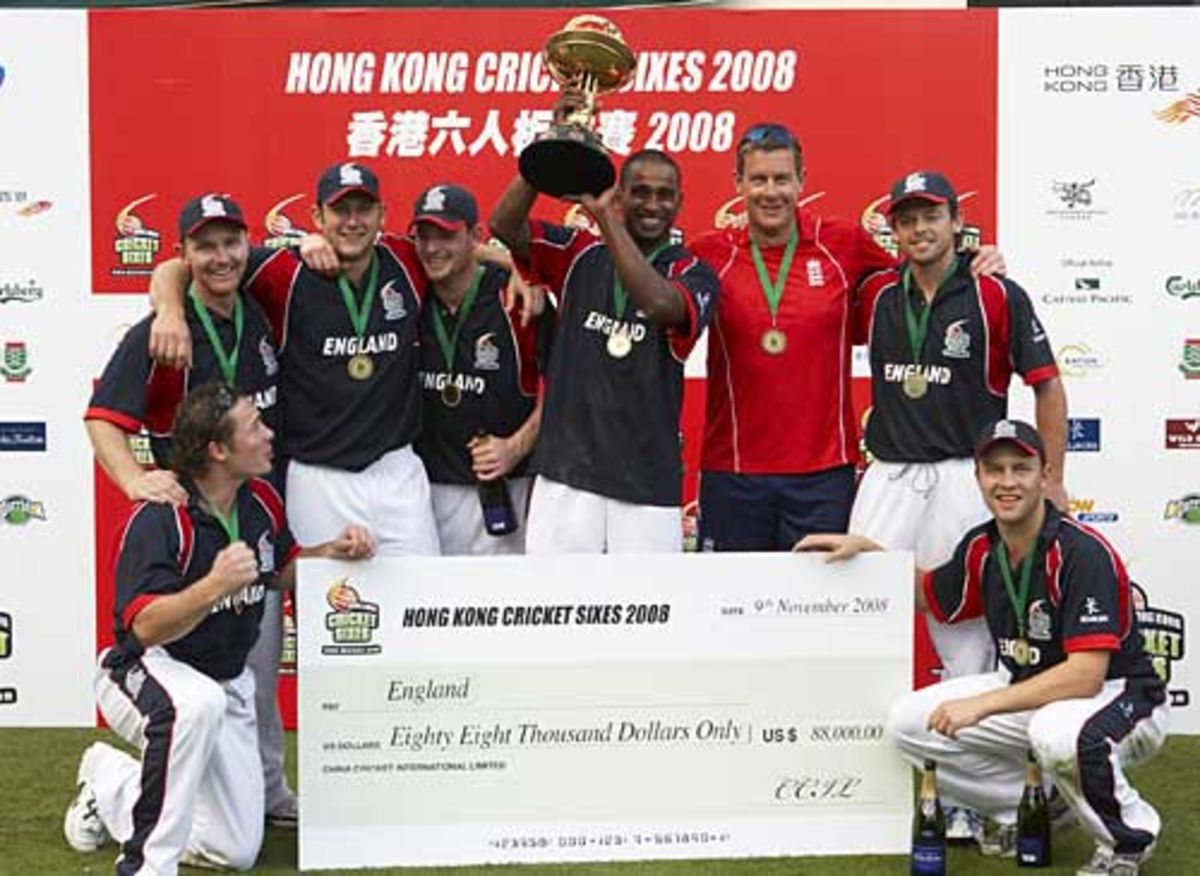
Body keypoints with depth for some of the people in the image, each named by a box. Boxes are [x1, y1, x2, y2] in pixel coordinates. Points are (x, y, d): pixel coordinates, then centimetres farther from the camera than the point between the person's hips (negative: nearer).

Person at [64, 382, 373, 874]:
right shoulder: (160, 517, -25)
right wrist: (213, 588, -47)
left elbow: (282, 570, 16)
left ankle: (110, 782, 30)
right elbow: (145, 627, -32)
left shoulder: (261, 500, -2)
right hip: (143, 671, -7)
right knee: (197, 703, -44)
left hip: (228, 681, 7)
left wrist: (333, 552, -4)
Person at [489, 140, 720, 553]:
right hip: (564, 476, 1)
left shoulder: (692, 274, 2)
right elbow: (504, 226, -5)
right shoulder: (581, 254, 10)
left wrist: (603, 215, -25)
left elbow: (660, 304, -22)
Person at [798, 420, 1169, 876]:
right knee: (909, 720, -5)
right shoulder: (982, 548, -2)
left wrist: (981, 705, -31)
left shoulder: (1083, 553, -25)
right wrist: (865, 548, 5)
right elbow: (929, 595, 20)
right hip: (1029, 692, 7)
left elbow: (1085, 676, -31)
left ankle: (1128, 836, -11)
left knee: (1057, 732, -41)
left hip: (1122, 697, -7)